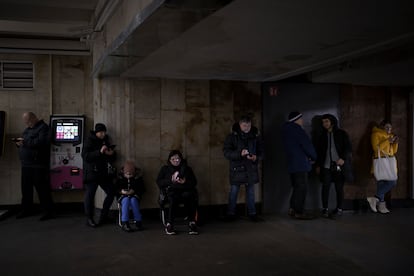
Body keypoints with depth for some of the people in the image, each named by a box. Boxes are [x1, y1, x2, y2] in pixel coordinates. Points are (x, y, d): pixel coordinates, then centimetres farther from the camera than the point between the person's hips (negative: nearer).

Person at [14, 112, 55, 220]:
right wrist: (19, 142, -1)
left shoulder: (43, 128, -8)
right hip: (26, 164, 9)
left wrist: (25, 142, -21)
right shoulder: (28, 129, 19)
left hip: (38, 165, -9)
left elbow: (41, 142, -23)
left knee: (42, 189, -5)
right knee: (26, 188, 14)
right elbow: (27, 143, 22)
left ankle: (49, 211, 2)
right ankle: (27, 210, 26)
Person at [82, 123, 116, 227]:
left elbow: (112, 159, 17)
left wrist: (112, 154, -7)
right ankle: (89, 219, 9)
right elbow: (85, 156, -18)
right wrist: (100, 152, -25)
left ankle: (103, 216, 19)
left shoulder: (106, 140, 12)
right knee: (90, 195, -2)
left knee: (111, 192, 5)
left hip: (104, 173, 6)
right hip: (92, 173, -6)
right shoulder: (89, 141, -5)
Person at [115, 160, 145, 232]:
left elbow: (142, 189, 1)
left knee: (133, 200, -35)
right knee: (126, 200, -35)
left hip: (134, 196, 0)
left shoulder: (138, 177, 0)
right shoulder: (120, 177, 0)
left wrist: (134, 191, -17)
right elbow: (116, 188, 3)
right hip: (123, 196, 0)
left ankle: (138, 221, -31)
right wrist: (121, 191, -19)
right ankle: (124, 223, -42)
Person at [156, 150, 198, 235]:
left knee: (190, 196, -36)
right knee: (173, 198, -38)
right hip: (171, 190, -1)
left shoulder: (187, 168, 24)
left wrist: (185, 182, -7)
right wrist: (171, 180, -7)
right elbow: (159, 182, 9)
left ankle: (192, 223, -34)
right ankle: (169, 224, -34)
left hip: (185, 190, 1)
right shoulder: (165, 169, 22)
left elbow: (194, 182, 13)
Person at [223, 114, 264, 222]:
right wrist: (239, 154, -25)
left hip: (251, 168, 3)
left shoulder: (256, 136, 4)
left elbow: (261, 152, 8)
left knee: (251, 191, 11)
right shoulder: (232, 136, -5)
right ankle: (231, 214, 14)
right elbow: (226, 152, -10)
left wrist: (256, 157, -15)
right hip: (236, 168, -3)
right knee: (234, 191, 2)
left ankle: (252, 213, 21)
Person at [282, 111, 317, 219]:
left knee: (297, 187, 17)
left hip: (292, 164, 9)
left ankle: (292, 209, 20)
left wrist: (309, 157, 9)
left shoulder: (286, 130, 15)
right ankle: (299, 212, -1)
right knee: (302, 188, -4)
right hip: (300, 164, -9)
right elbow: (307, 145, -15)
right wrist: (313, 157, 2)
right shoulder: (297, 130, -14)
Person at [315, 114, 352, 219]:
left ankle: (339, 209, 12)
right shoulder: (323, 135, 14)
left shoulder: (341, 133, 4)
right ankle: (325, 209, 6)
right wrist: (318, 165, 14)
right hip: (326, 166, 3)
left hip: (339, 166, -3)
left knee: (339, 188, 2)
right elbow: (319, 151, 19)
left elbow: (349, 148, -1)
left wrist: (343, 158, -17)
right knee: (325, 187, -3)